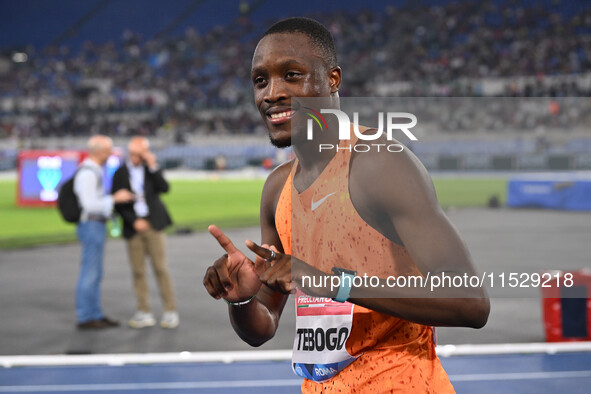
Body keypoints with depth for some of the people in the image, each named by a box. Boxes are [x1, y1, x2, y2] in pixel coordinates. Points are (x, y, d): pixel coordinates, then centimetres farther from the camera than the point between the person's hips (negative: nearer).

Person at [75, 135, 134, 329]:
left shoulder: (93, 171, 15)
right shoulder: (87, 173, -17)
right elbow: (89, 204, -22)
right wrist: (115, 198, -16)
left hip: (96, 227, 10)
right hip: (92, 226, -10)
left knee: (95, 274, 12)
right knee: (90, 273, -5)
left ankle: (95, 315, 17)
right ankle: (85, 318, 0)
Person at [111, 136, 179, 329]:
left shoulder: (151, 169, 7)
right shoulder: (120, 173, 4)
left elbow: (164, 188, -8)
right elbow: (118, 203, 0)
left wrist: (153, 167, -14)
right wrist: (134, 221, -9)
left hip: (153, 224, -1)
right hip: (133, 227, 1)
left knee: (161, 267, -4)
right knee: (138, 271, 1)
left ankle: (170, 311, 1)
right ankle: (144, 313, 6)